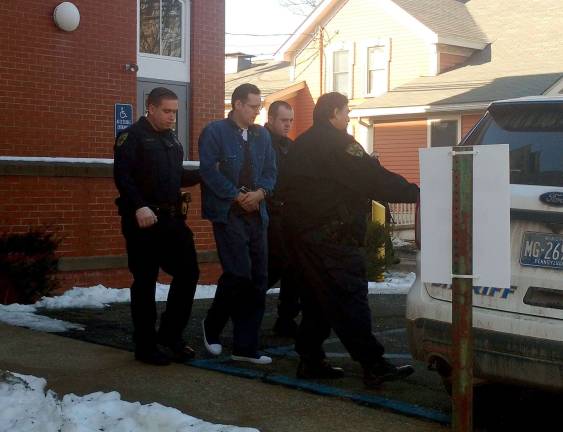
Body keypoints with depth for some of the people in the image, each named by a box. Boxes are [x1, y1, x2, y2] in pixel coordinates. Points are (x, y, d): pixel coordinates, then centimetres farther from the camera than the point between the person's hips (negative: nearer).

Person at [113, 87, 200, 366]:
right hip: (143, 220, -7)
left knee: (188, 272, 5)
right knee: (145, 282, 0)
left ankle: (171, 335, 18)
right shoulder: (133, 136, -7)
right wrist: (139, 206, -30)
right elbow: (122, 176, -19)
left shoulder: (171, 139, 18)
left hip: (172, 218, 8)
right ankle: (145, 345, 10)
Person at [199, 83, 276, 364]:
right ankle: (212, 325, 14)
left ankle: (246, 347, 9)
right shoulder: (215, 132, -4)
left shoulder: (262, 135, 13)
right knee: (238, 272, -14)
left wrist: (260, 192, -8)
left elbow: (270, 170, 12)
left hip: (256, 213, 6)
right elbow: (209, 171, -12)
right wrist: (237, 197, -13)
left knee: (258, 280, 3)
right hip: (228, 213, -6)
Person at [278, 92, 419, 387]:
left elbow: (284, 187, 23)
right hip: (328, 236, -10)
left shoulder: (302, 144, 19)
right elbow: (374, 179, -15)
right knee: (349, 296, -12)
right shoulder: (336, 142, -10)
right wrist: (416, 192, -10)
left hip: (298, 229, 10)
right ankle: (374, 366, -14)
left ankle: (310, 360, 18)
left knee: (316, 296, 15)